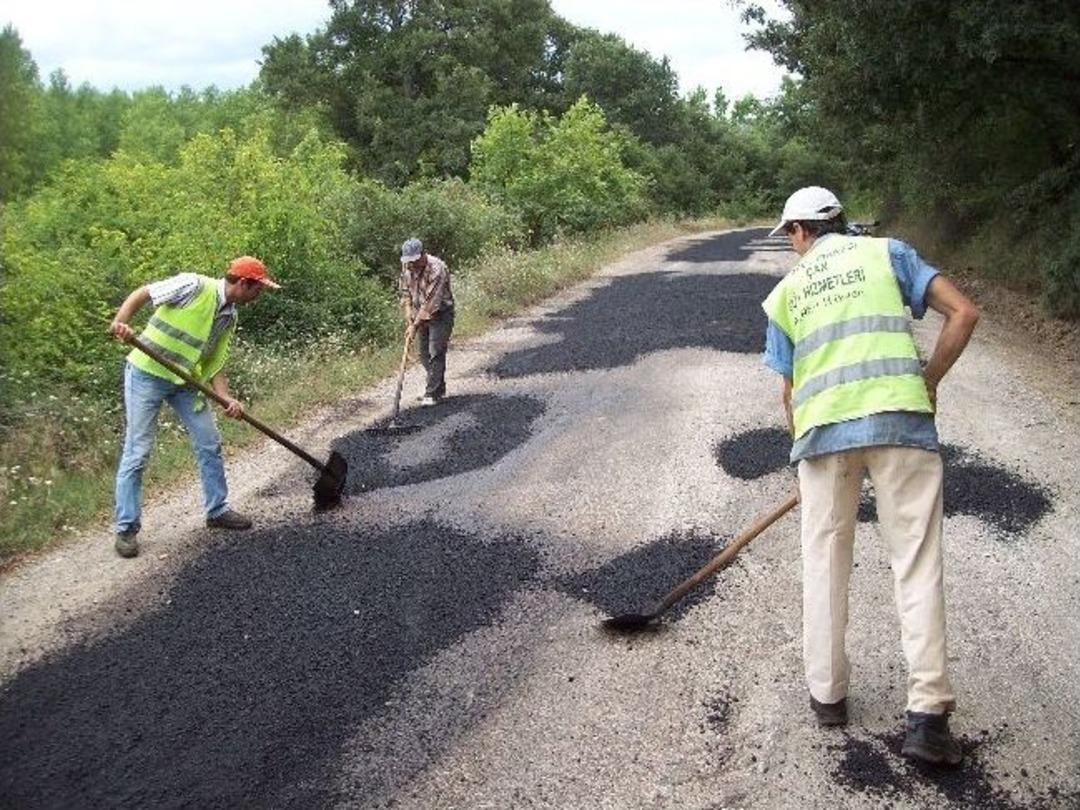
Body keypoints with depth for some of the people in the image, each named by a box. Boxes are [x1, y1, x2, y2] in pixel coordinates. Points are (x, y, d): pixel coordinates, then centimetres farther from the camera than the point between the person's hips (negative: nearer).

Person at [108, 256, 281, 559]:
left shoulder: (229, 317, 5)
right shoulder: (195, 285, -17)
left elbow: (215, 363, 5)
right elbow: (142, 294, -17)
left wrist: (227, 399, -9)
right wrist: (121, 322, -34)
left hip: (184, 380, 8)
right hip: (147, 373, -8)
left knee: (210, 443, 9)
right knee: (137, 452, -3)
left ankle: (217, 510, 25)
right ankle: (126, 529, 7)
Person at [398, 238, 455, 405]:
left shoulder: (437, 269, -27)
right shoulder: (406, 267, -4)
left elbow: (431, 303, -28)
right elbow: (405, 292, 8)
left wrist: (416, 325, -26)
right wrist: (409, 318, -4)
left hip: (440, 314, -7)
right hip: (422, 315, 7)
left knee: (435, 353, -11)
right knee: (424, 354, 10)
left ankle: (432, 394, -8)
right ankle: (439, 388, 24)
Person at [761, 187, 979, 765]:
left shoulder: (784, 293, 19)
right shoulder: (887, 252, 15)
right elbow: (963, 312, 6)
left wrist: (803, 451, 31)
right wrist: (928, 382, 15)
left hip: (823, 428, 2)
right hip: (900, 417, -1)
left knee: (824, 561, 14)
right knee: (917, 565, 3)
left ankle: (827, 694, 22)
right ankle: (926, 714, 1)